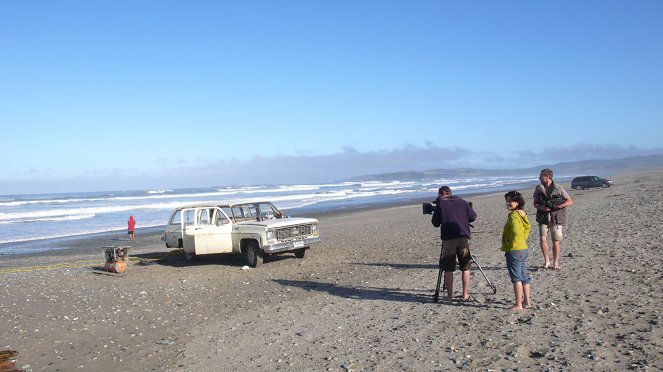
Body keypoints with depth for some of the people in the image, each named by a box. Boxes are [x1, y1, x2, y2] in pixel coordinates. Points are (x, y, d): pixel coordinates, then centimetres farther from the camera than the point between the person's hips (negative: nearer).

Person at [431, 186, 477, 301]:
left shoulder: (440, 204, 2)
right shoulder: (462, 202, 11)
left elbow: (436, 223, 3)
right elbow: (473, 216, 13)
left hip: (448, 238, -2)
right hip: (463, 237, 2)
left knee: (448, 269, 5)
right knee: (465, 268, 10)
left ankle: (449, 295, 5)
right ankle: (465, 294, 12)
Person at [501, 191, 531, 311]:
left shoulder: (513, 215, -19)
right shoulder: (523, 214, 11)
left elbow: (516, 232, -28)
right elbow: (527, 228, 23)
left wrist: (511, 246, -17)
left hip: (514, 251, -10)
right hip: (523, 249, 10)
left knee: (516, 278, -4)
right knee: (524, 277, 16)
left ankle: (518, 304, 0)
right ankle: (526, 301, 24)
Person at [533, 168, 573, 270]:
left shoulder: (559, 188, -1)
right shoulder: (539, 189, 6)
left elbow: (570, 201, 2)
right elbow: (535, 204, 10)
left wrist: (560, 205, -15)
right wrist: (541, 207, -12)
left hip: (556, 219, -1)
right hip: (543, 218, 1)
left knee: (556, 241, 2)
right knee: (542, 239, -14)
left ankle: (555, 263, 15)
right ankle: (547, 260, 1)